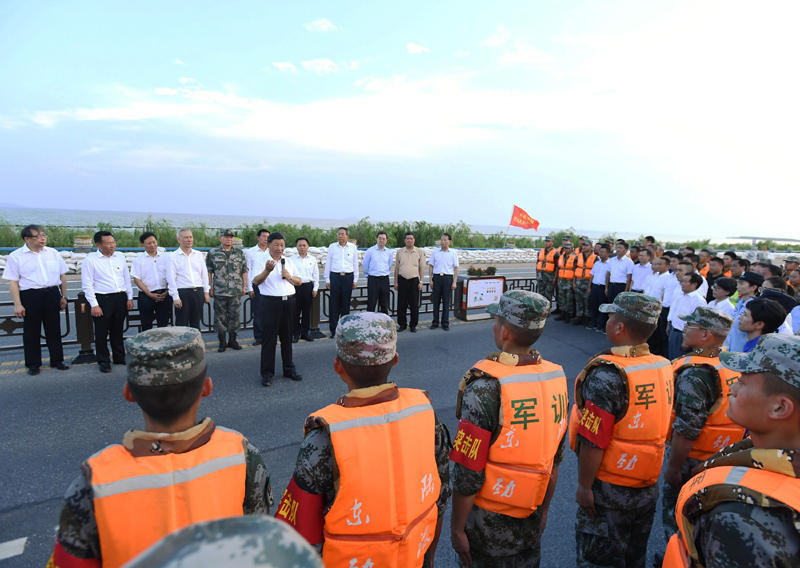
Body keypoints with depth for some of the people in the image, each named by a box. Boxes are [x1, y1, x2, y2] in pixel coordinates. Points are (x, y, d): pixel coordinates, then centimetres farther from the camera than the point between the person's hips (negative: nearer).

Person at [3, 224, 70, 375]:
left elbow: (62, 275, 13)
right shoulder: (16, 256, -3)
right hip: (30, 296, -3)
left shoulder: (53, 253, 7)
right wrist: (17, 304, -9)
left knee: (54, 329, 10)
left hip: (52, 294, 3)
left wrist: (64, 296, 11)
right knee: (31, 331, 6)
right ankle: (33, 364, 18)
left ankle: (57, 360, 21)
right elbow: (13, 282, -5)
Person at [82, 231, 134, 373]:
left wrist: (129, 298, 8)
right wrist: (94, 305, -12)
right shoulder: (90, 260, -6)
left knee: (118, 331, 16)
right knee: (102, 333, 4)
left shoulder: (120, 256, 8)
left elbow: (127, 278, 13)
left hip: (121, 298, 4)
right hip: (102, 299, -4)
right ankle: (103, 361, 17)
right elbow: (87, 285, -7)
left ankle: (119, 358, 28)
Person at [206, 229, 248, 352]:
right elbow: (209, 272, 4)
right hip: (219, 291, -1)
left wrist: (244, 286, 4)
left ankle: (232, 340, 19)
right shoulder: (213, 253, 4)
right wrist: (210, 288, -1)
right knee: (220, 317, 3)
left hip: (236, 291, 2)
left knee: (235, 316, 6)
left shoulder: (240, 253, 9)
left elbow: (244, 271, 10)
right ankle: (222, 342, 14)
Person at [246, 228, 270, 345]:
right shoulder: (250, 252, 5)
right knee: (257, 313, -1)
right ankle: (258, 337, 7)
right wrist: (249, 288, -2)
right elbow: (248, 270, 4)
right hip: (256, 286, -2)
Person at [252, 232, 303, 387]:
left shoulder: (289, 262, 13)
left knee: (287, 337, 14)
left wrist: (289, 277, -6)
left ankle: (289, 369, 26)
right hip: (270, 303, -5)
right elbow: (256, 281, -20)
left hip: (288, 302, 5)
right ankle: (267, 373, 10)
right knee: (269, 339, 0)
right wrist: (267, 271, -39)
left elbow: (299, 282, 15)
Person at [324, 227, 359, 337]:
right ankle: (333, 329, 6)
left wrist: (355, 280, 7)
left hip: (348, 277, 1)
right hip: (335, 277, 0)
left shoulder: (353, 247, 5)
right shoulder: (332, 247, 5)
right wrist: (327, 280, 5)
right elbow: (328, 263, 8)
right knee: (334, 304, -1)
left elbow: (355, 264, 10)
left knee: (346, 304, 5)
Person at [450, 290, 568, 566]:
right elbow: (555, 457, 3)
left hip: (488, 522, -5)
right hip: (530, 520, 5)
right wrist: (542, 509, 15)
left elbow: (468, 474, -22)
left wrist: (457, 527, -8)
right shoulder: (556, 378, -8)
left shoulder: (485, 388, -27)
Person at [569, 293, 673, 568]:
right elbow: (662, 427, 5)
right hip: (648, 485, 7)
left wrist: (584, 486, -14)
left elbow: (592, 442, -26)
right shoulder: (664, 367, -5)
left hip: (610, 488, -7)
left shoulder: (607, 375, -27)